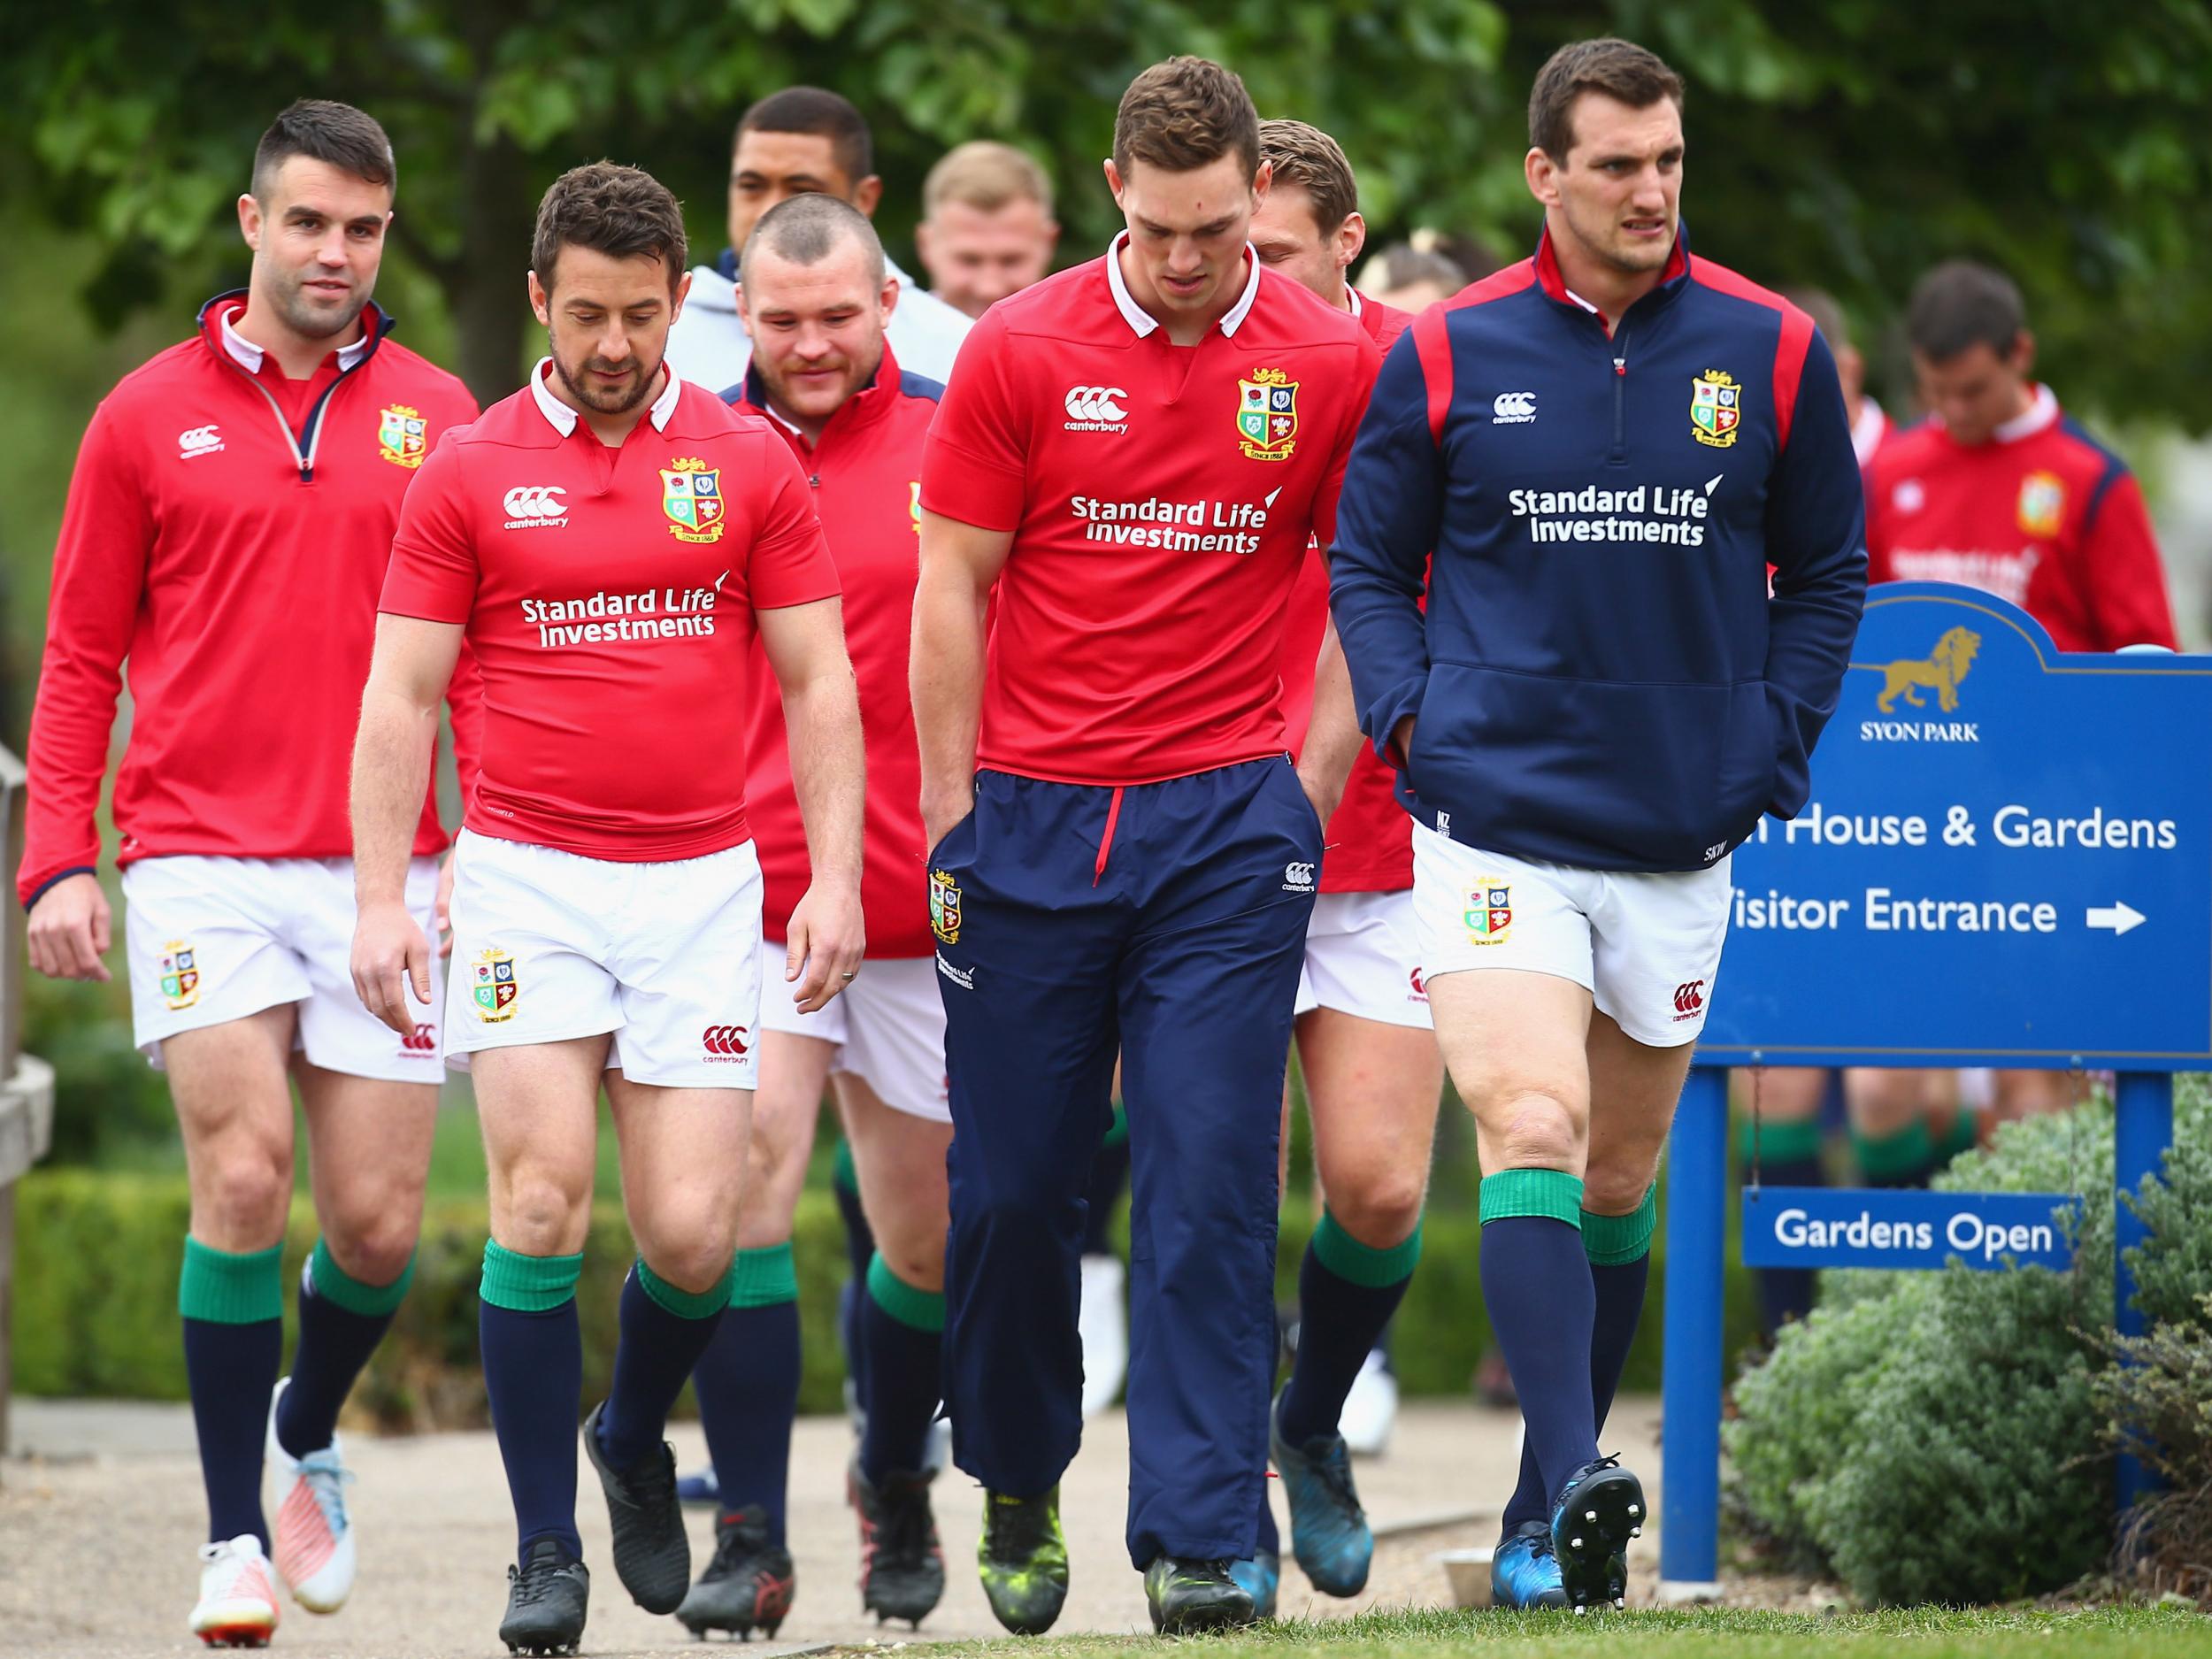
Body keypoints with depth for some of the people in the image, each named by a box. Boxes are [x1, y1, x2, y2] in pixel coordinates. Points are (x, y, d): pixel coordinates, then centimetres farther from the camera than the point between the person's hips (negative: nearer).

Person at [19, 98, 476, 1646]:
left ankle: (306, 1435, 31)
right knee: (244, 1177, -14)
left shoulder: (440, 417, 8)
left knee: (377, 1217, 0)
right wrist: (59, 860, 0)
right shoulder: (150, 417, 6)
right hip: (200, 862, -1)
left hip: (381, 867, 1)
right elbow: (82, 655, 9)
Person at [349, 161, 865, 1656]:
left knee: (694, 1234, -5)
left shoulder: (751, 466, 4)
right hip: (528, 874, -1)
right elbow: (401, 697, 3)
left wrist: (835, 875, -3)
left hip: (701, 884, 1)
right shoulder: (469, 475, 2)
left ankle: (635, 1444, 27)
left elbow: (819, 685, 7)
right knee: (544, 1200, -12)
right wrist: (381, 898, -5)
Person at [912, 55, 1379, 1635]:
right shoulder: (1022, 351, 0)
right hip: (1033, 813, 1)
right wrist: (951, 817, 3)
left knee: (1208, 1186, -8)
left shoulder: (1331, 363, 1)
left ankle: (1199, 1543, -7)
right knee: (1013, 1184, 6)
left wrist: (1308, 790, 3)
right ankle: (1019, 1487, 28)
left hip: (1227, 819, -1)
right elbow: (952, 589, 4)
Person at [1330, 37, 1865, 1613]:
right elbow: (1366, 562, 9)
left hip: (1681, 835, 3)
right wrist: (1413, 717, -5)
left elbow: (1827, 571, 12)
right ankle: (1576, 1479, -29)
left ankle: (1542, 1520, 23)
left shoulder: (1771, 351, 2)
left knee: (1619, 1179, 11)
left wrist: (1771, 746, 2)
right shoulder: (1448, 355, -1)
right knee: (1533, 1132, -20)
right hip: (1497, 820, -2)